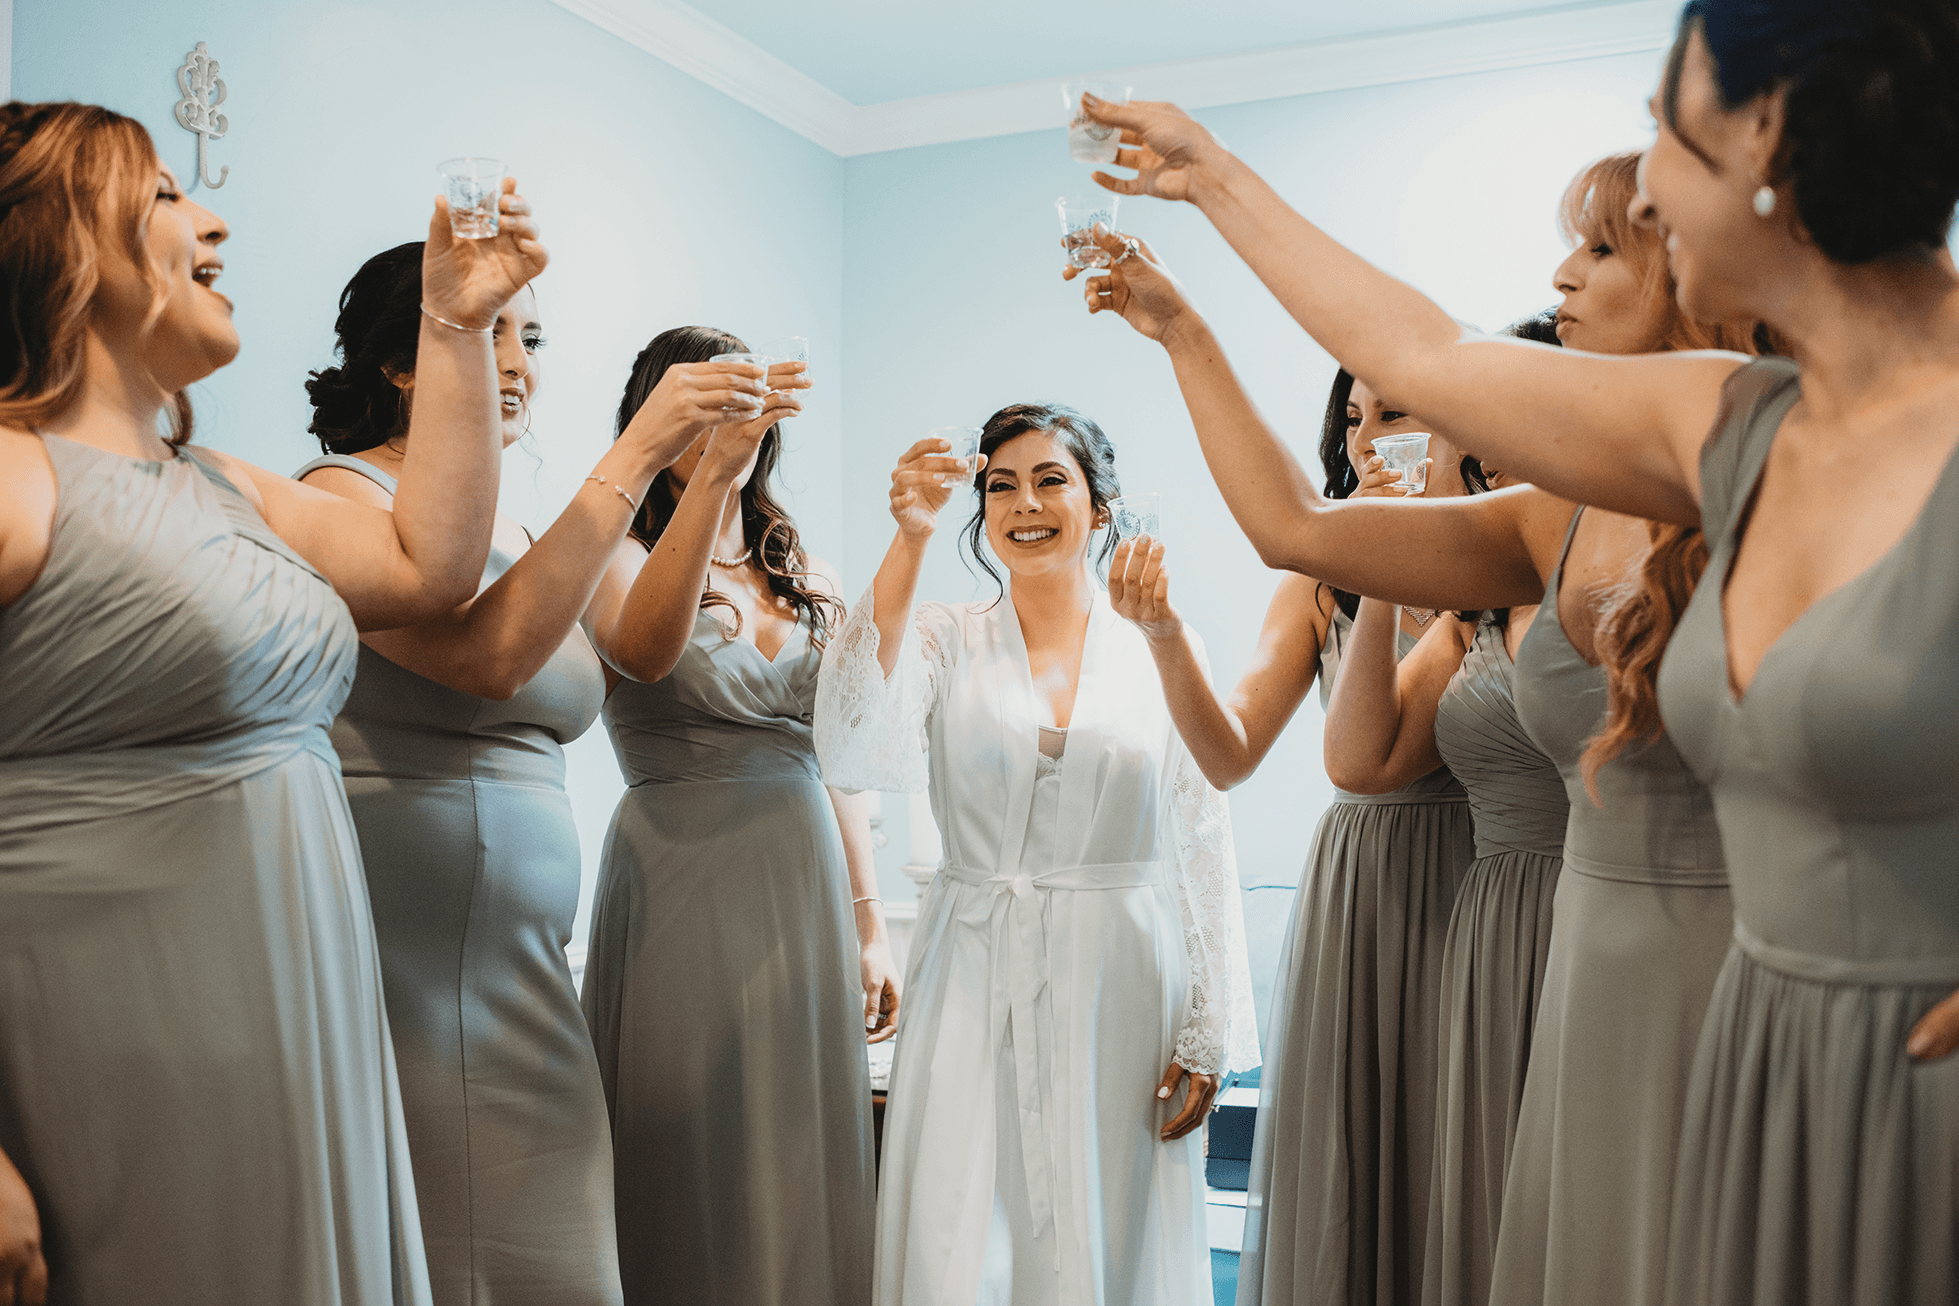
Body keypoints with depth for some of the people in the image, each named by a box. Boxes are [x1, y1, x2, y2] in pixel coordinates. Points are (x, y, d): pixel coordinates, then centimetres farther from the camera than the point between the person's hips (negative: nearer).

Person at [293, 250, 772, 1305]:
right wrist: (634, 456, -19)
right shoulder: (340, 494, -6)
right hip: (411, 970, -8)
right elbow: (488, 655, -22)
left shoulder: (507, 534, 18)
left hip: (519, 970, 8)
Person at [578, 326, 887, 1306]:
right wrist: (710, 472, -39)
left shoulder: (807, 580, 12)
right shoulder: (621, 559, -3)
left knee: (801, 1167, 11)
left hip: (805, 886, 5)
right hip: (683, 886, -4)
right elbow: (644, 650, -28)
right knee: (696, 1173, 4)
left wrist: (868, 925, 11)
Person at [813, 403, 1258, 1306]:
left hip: (1123, 990, 1)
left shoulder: (1159, 653, 4)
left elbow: (1205, 851, 5)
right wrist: (909, 544, -20)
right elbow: (854, 750, -16)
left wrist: (1208, 1037, 1)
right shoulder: (944, 640, 4)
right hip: (974, 986, 0)